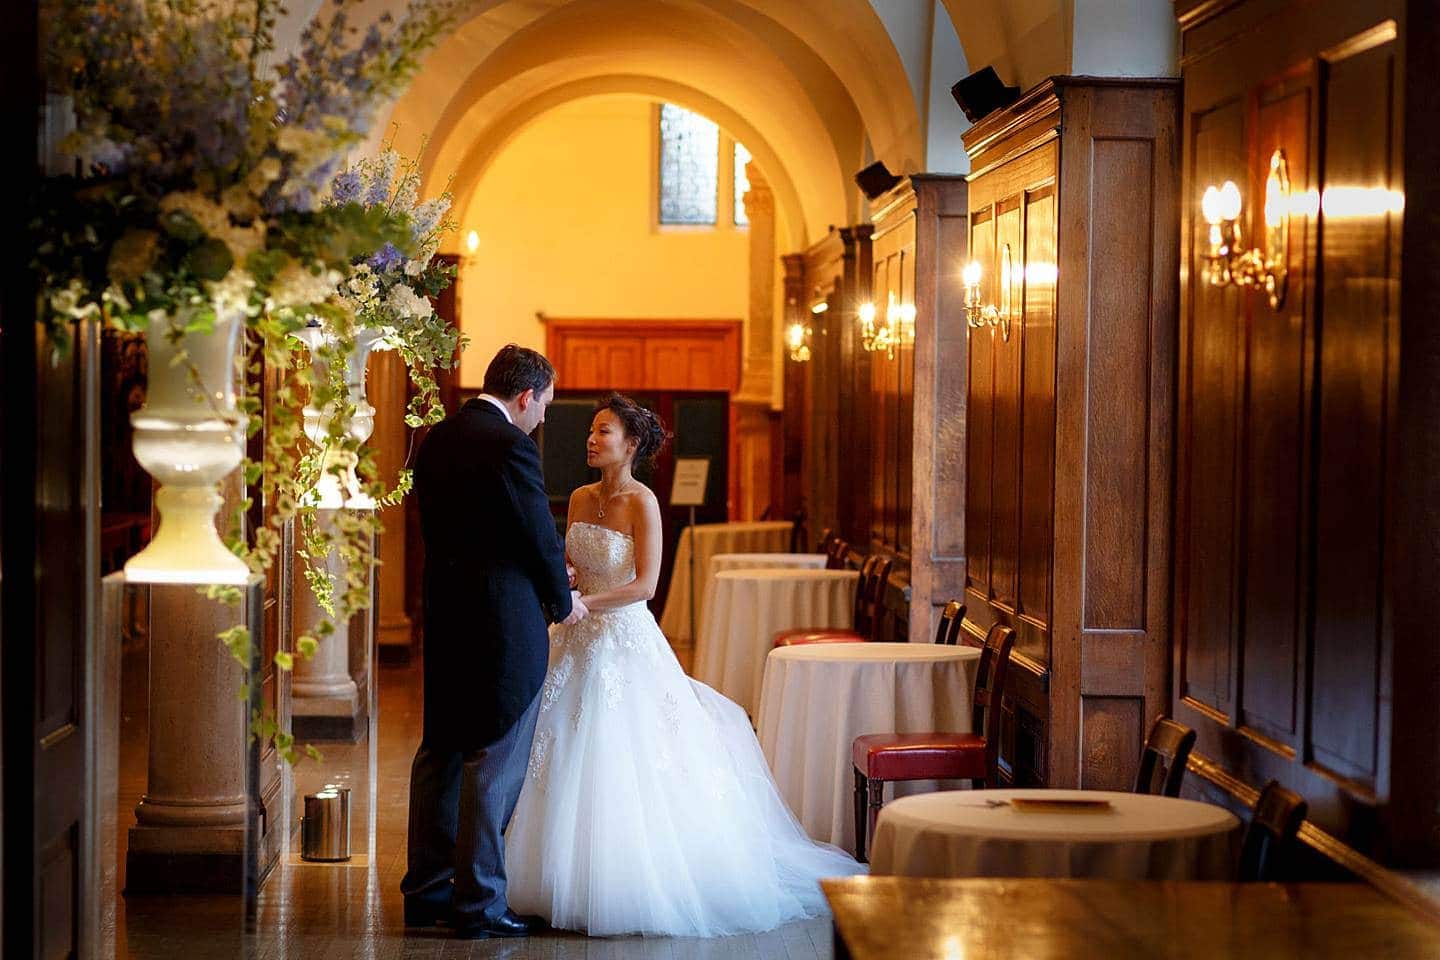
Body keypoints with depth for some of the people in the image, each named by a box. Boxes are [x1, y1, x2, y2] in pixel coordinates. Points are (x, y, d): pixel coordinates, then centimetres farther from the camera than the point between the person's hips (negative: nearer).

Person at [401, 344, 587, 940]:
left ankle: (426, 891, 24)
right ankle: (479, 904, 4)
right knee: (494, 764, -1)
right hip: (504, 623, -8)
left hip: (445, 617, 8)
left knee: (441, 753, 16)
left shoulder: (437, 440, 9)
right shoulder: (510, 446, -16)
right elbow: (542, 535, -12)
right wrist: (563, 601, 6)